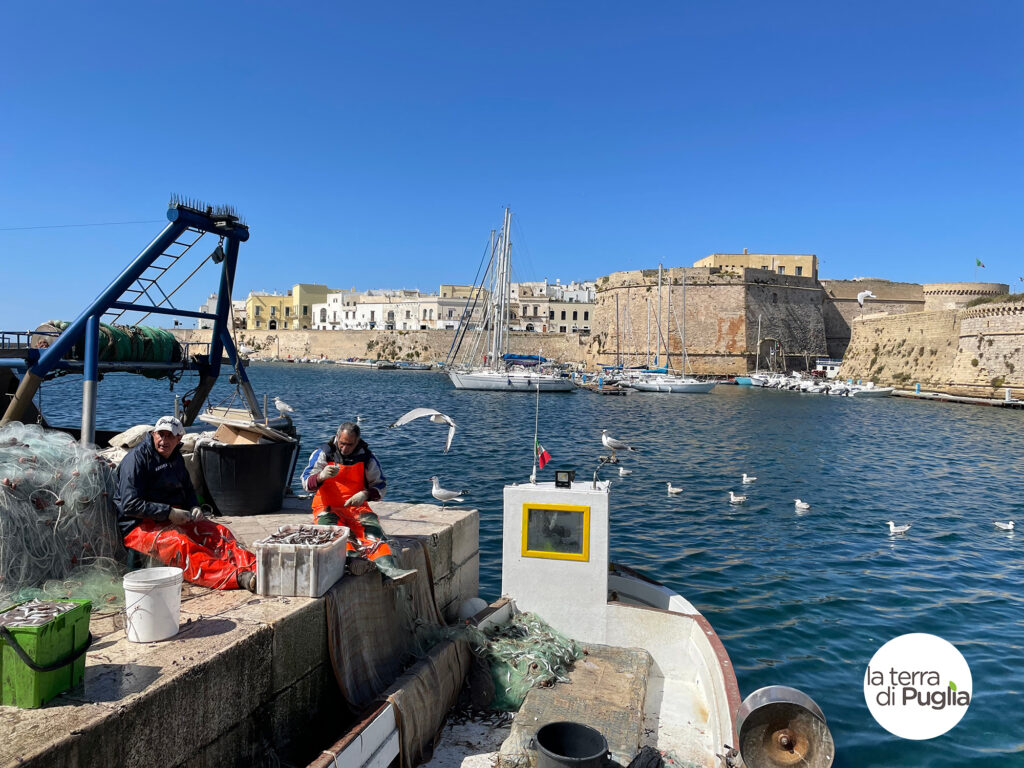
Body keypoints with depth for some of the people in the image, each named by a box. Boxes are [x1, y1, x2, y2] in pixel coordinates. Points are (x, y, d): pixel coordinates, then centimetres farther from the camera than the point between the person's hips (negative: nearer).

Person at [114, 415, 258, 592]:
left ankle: (255, 568, -34)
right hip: (140, 526, -8)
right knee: (181, 544, -35)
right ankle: (237, 577, -55)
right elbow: (130, 505, -18)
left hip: (175, 517, 8)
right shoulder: (137, 458, -11)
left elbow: (188, 489, 26)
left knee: (219, 532, -14)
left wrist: (194, 508, 4)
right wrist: (169, 512, -22)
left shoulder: (175, 457, 13)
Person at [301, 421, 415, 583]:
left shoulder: (366, 457, 4)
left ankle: (389, 569, -48)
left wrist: (365, 494, -14)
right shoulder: (323, 453, 0)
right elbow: (306, 483, -7)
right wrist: (321, 476, -30)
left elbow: (381, 485, 8)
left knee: (373, 530, -28)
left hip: (357, 508, 1)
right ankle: (351, 558, -58)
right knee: (332, 529, -35)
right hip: (327, 508, -1)